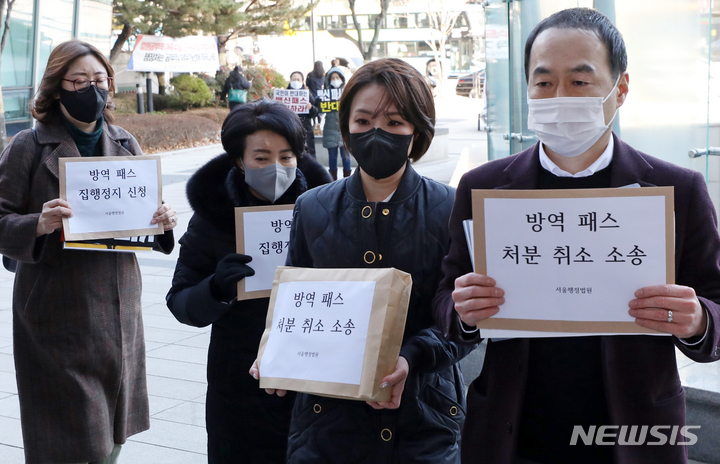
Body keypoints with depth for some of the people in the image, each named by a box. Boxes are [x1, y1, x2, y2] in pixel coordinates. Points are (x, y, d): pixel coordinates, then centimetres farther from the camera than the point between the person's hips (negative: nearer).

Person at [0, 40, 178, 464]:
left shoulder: (125, 144, 10)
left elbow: (142, 215, 16)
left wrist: (163, 222, -6)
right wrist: (41, 224, -26)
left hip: (119, 308, 5)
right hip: (58, 314, -5)